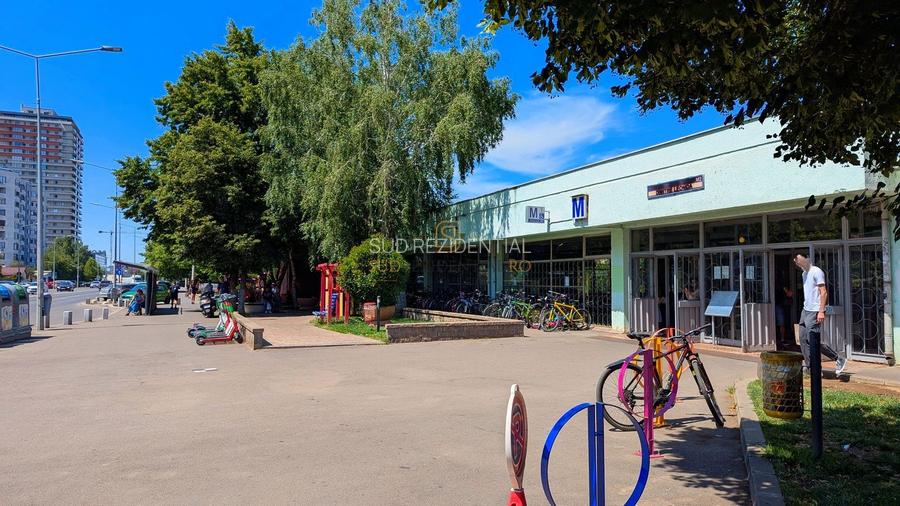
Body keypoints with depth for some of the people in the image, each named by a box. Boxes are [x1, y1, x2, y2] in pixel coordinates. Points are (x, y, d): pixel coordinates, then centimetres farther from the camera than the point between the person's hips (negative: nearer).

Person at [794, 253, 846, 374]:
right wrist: (806, 308, 17)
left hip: (814, 312, -9)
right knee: (803, 340, 5)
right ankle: (810, 367, 9)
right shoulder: (804, 274, 17)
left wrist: (821, 311, -20)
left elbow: (823, 292, -15)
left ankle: (840, 360, 7)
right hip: (805, 311, 9)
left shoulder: (816, 272, -10)